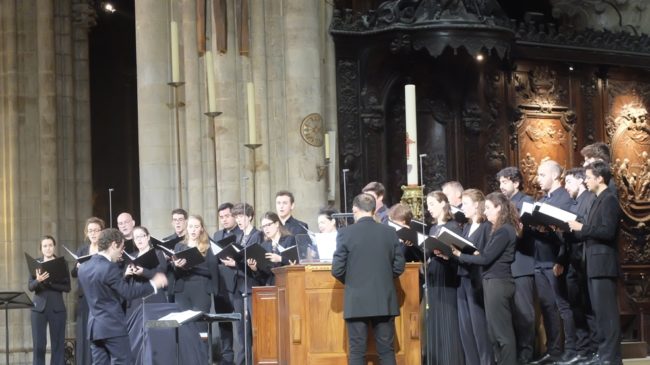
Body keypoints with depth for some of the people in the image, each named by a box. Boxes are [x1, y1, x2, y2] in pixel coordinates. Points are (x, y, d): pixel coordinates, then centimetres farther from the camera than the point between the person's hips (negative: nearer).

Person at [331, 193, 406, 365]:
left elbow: (337, 270, -6)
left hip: (356, 301, -2)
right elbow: (399, 267, 4)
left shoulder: (345, 233, -6)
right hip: (385, 301, 2)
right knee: (386, 350, 7)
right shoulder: (390, 233, 2)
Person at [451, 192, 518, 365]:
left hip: (498, 283, -10)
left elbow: (486, 259, -18)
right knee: (496, 330, 12)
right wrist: (478, 253, -1)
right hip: (496, 281, 10)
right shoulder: (501, 229, 17)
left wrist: (460, 255, -11)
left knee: (501, 331, -5)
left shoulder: (504, 231, -15)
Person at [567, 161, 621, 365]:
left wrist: (582, 227, -16)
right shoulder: (599, 200, 17)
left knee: (607, 311, -8)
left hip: (603, 264, -10)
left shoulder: (609, 199, -12)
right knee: (599, 311, 12)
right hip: (594, 264, 10)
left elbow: (608, 232, -22)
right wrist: (576, 230, 6)